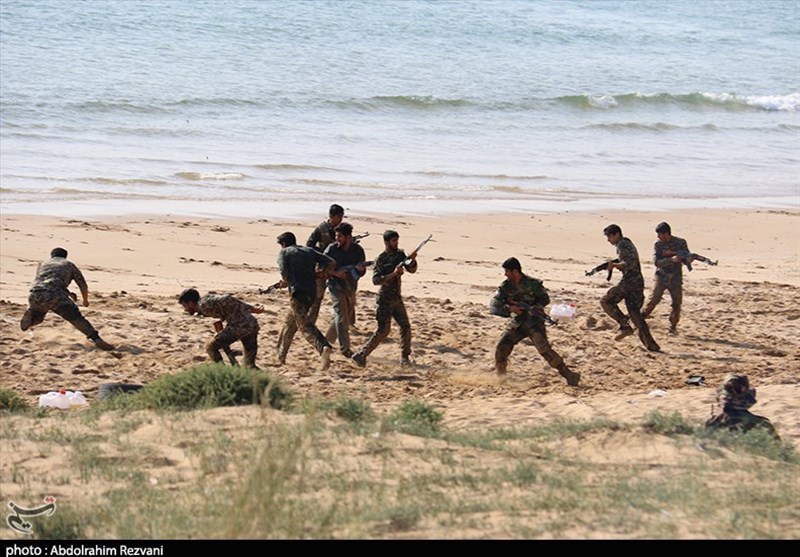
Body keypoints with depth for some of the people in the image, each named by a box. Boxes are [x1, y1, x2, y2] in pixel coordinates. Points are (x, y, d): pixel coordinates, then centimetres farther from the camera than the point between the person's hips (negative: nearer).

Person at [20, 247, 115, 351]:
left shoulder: (43, 264, 34)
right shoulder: (69, 265, 25)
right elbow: (83, 286, 24)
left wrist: (69, 293, 52)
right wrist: (85, 300, 42)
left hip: (34, 294, 3)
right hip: (54, 295, -3)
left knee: (37, 317, 34)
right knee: (76, 318, -6)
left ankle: (30, 315, 4)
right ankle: (96, 339, -23)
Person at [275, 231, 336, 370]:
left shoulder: (284, 252, 6)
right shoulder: (309, 251, 19)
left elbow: (284, 274, -9)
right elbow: (331, 262, 9)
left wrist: (286, 282, 11)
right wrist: (318, 276, 17)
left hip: (298, 292, -6)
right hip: (312, 293, 6)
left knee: (305, 326, -13)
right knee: (290, 323, 22)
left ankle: (323, 348, -38)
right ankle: (281, 355, 30)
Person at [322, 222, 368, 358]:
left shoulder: (358, 250, -1)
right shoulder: (332, 249, -7)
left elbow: (362, 271, 5)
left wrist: (360, 269, -19)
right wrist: (335, 273, -18)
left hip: (350, 286, 4)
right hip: (336, 285, -4)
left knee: (347, 317, 10)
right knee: (341, 314, -13)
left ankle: (327, 341, 28)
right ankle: (345, 348, -13)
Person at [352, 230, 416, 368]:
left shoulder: (400, 254, 6)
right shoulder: (380, 260, -14)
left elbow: (412, 269, 6)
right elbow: (375, 280, -23)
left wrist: (412, 260, -15)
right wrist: (393, 274, -31)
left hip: (397, 298, 7)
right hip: (385, 300, -7)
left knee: (405, 327, 3)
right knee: (383, 331, -9)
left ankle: (405, 358, 15)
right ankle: (361, 355, -3)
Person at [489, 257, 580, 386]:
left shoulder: (532, 284, -14)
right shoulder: (506, 286, -2)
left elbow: (545, 299, -3)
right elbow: (493, 306, -6)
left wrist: (532, 308, -21)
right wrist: (509, 308, -23)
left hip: (534, 322, -5)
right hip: (517, 323, 5)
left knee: (544, 349, -19)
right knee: (501, 348, -7)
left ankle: (568, 375, -16)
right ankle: (500, 376, 13)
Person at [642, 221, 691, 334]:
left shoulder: (680, 242, -4)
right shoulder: (657, 245, -4)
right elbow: (657, 261, -16)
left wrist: (673, 253, -20)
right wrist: (672, 259, -32)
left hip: (675, 278, 1)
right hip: (661, 277, 0)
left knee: (676, 303, -1)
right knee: (653, 299, -11)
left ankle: (673, 327, 12)